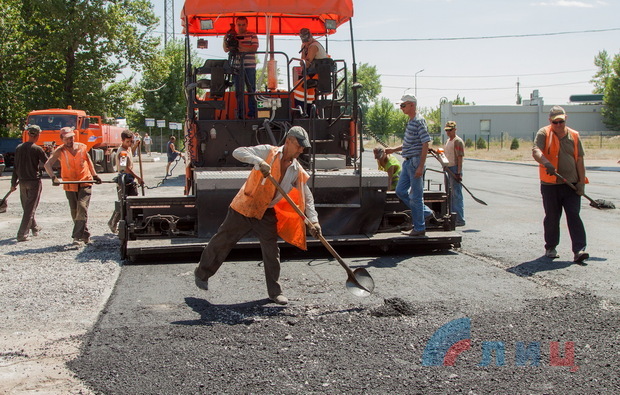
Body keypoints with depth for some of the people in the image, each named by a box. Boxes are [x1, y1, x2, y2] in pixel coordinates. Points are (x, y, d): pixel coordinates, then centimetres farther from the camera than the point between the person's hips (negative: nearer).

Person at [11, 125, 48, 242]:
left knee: (27, 207, 19)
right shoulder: (37, 149, -13)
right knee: (30, 208, -3)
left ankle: (35, 228, 34)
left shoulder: (19, 148, 4)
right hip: (34, 181, -6)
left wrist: (13, 183, 13)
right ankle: (22, 234, -8)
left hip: (22, 182, 6)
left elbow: (15, 166, 8)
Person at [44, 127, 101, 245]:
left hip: (85, 183, -1)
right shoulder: (60, 151, -2)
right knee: (74, 212, 6)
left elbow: (89, 161, 20)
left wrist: (95, 175, 18)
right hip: (70, 185, 1)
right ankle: (85, 235, 20)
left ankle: (77, 236, -20)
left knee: (82, 208, -16)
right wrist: (53, 177, -29)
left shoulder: (82, 147, 4)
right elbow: (47, 164, -13)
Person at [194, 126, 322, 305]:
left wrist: (313, 221, -7)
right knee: (222, 241, 6)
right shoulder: (268, 152, -13)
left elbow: (307, 197, 4)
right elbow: (238, 152, -22)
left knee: (272, 250, 1)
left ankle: (275, 292, 13)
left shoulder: (297, 170, 0)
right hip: (244, 207, -4)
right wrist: (259, 161, -38)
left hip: (267, 213, 4)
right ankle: (202, 273, 26)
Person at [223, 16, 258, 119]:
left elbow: (255, 48, -7)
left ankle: (252, 114, 1)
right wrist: (225, 39, -8)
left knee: (251, 90, -2)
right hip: (236, 67, 2)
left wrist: (241, 46, -16)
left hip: (249, 67, -2)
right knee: (238, 91, 3)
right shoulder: (233, 36, 15)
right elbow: (226, 50, 9)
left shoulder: (252, 35, 7)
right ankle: (240, 115, 6)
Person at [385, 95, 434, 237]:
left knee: (416, 196, -3)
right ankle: (426, 213, 21)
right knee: (400, 191, 12)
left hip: (415, 162, -10)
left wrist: (420, 167, -23)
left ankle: (419, 229, 7)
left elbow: (425, 145, -19)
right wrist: (393, 150, 20)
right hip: (408, 162, 10)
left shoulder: (419, 121, -15)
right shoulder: (410, 122, 15)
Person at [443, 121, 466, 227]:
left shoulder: (458, 141, -11)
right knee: (451, 195, 13)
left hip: (455, 169, -10)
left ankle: (460, 220, -8)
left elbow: (460, 157, -17)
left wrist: (459, 173, -22)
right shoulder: (448, 141, 18)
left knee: (457, 195, -9)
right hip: (449, 169, 10)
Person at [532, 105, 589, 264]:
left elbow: (579, 160, 9)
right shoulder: (544, 133, 0)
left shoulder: (574, 136, 9)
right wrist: (546, 163, -38)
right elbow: (536, 151, -18)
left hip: (571, 184, 2)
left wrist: (581, 182, 0)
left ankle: (579, 250, -9)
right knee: (552, 217, 8)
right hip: (550, 184, -1)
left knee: (574, 216, -6)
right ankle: (550, 248, 23)